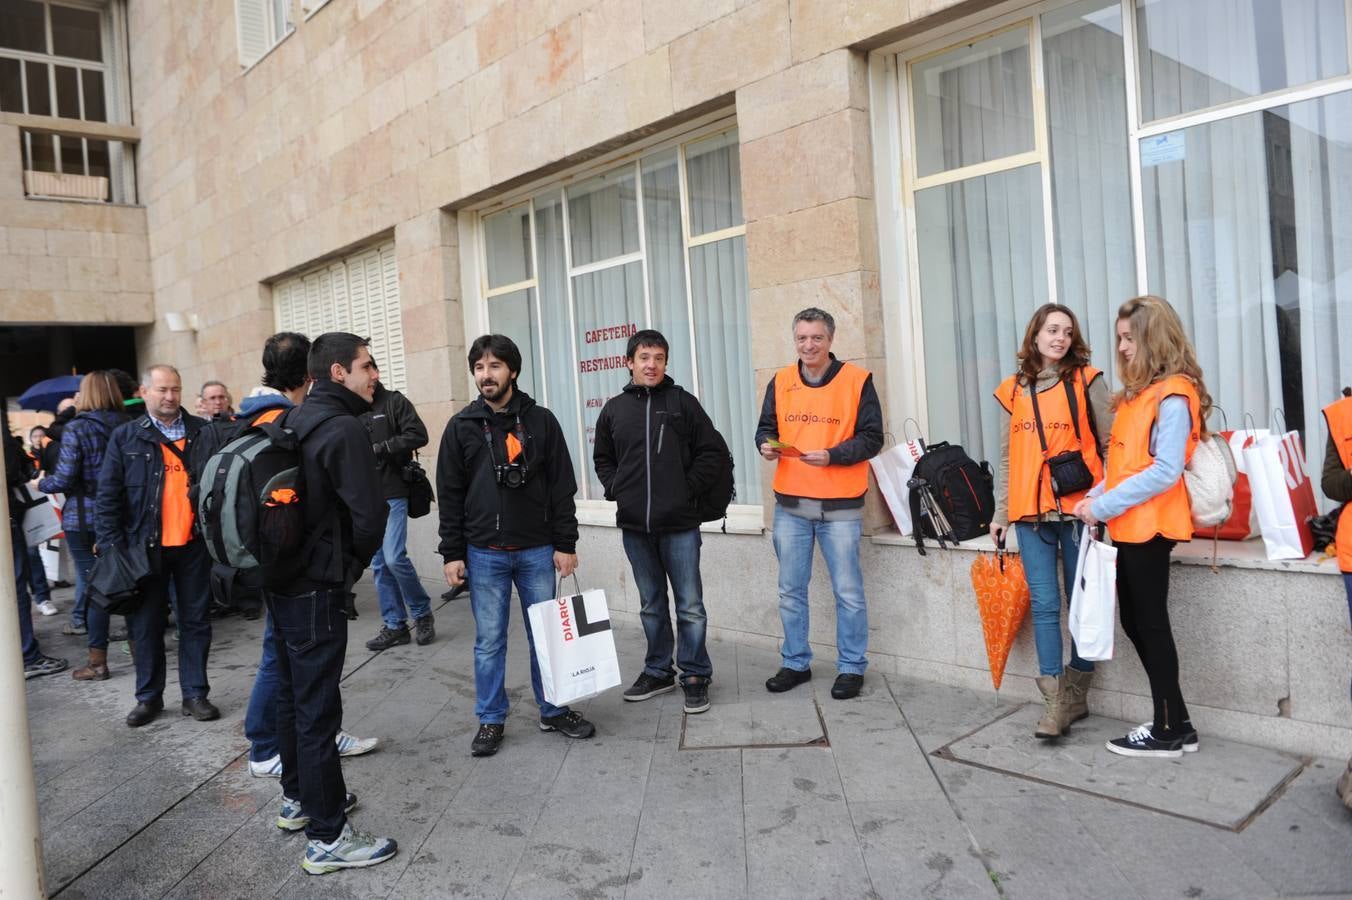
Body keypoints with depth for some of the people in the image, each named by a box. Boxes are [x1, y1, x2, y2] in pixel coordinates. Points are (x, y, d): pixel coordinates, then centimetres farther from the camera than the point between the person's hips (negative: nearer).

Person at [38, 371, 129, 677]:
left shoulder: (77, 429, -10)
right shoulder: (127, 427, 2)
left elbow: (64, 479, -13)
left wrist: (41, 484, 6)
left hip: (85, 518, -4)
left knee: (93, 585, 2)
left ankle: (98, 662, 7)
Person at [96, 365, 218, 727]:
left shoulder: (202, 432, 4)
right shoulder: (125, 437, 2)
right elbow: (108, 496, 1)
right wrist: (112, 547, -6)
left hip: (193, 544, 0)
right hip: (145, 546, 0)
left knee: (195, 622, 7)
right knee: (146, 624, 9)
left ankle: (195, 693, 17)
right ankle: (148, 696, 22)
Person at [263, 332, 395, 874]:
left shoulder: (292, 422, 10)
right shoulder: (343, 429, -17)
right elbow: (368, 514, -23)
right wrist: (353, 561, -3)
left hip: (280, 580, 9)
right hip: (317, 589, -9)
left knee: (292, 695, 21)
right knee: (318, 708, -2)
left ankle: (298, 798, 38)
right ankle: (327, 837, 8)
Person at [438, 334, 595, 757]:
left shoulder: (541, 421, 1)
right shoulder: (461, 426, 1)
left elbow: (562, 487, 1)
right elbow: (449, 495, 3)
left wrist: (565, 543, -2)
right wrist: (452, 553, -1)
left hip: (537, 550, 0)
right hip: (484, 553, 0)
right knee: (489, 641, 7)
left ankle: (553, 710, 25)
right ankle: (491, 720, 21)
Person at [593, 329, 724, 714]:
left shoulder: (683, 402, -1)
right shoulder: (614, 409, 8)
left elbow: (713, 452, 0)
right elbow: (603, 459, 20)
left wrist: (688, 489, -6)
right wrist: (616, 490, 5)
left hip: (679, 525, -3)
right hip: (634, 526, 3)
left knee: (690, 606, 2)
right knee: (651, 605, 15)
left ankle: (695, 676, 15)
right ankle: (657, 672, 28)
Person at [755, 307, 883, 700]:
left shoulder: (857, 381, -4)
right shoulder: (780, 382, 7)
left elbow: (871, 439, -6)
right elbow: (766, 427, 13)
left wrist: (832, 455, -21)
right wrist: (766, 445, -10)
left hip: (840, 506, -3)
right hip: (790, 503, 4)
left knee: (848, 591, 4)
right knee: (790, 590, 11)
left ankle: (851, 667, 19)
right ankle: (795, 663, 25)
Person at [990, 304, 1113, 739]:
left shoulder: (1087, 381, 2)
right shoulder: (1014, 389, 12)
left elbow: (1111, 445, -1)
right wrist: (1001, 512, 12)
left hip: (1078, 508, -2)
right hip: (1030, 510, 3)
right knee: (1044, 604, 0)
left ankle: (1075, 695, 19)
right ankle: (1054, 703, 3)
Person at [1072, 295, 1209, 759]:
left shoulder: (1173, 395, -13)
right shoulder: (1138, 392, 16)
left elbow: (1165, 471, -21)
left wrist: (1103, 506, -19)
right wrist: (1096, 495, 3)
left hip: (1150, 527, -9)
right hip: (1130, 527, 9)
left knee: (1151, 623, 0)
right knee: (1134, 621, 13)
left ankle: (1168, 732, 12)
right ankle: (1175, 723, 24)